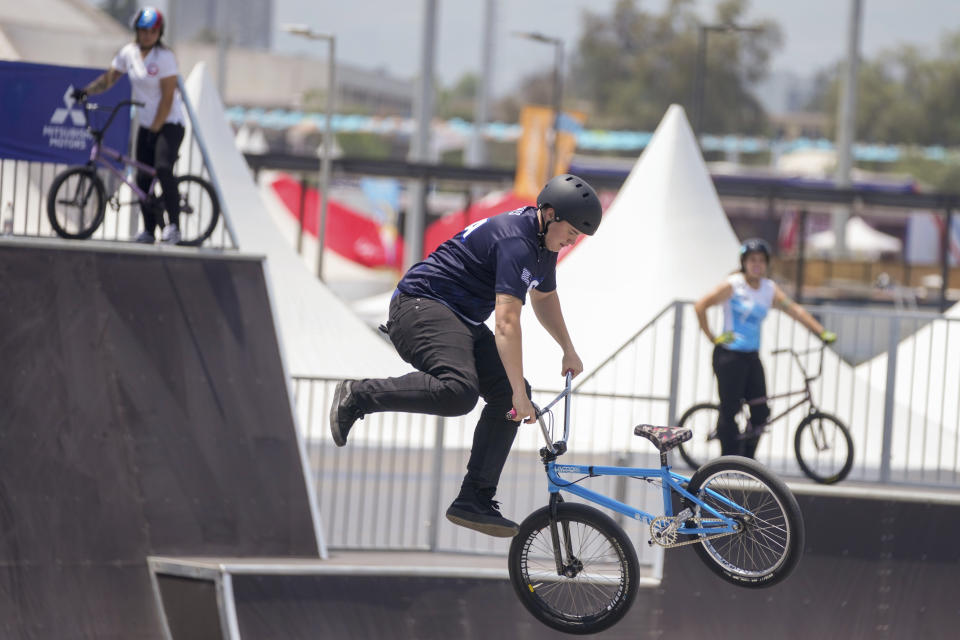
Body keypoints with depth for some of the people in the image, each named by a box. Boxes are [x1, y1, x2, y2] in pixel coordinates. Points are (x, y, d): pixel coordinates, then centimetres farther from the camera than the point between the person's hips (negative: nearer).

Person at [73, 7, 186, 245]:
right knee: (143, 178, 2)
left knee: (163, 168, -25)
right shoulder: (129, 52, 2)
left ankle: (173, 225, -21)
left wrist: (155, 128, -18)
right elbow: (109, 78, 5)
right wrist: (86, 91, -12)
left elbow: (167, 97, -17)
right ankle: (149, 230, 11)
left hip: (169, 124, -6)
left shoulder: (164, 57, -15)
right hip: (146, 124, 6)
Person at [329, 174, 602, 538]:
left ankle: (474, 501, -1)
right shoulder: (516, 241, -22)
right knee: (459, 391, -34)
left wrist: (568, 350, 37)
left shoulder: (544, 242, 11)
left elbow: (544, 297, 34)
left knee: (506, 395, -1)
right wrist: (520, 393, -29)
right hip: (422, 306, -11)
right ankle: (358, 397, -17)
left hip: (463, 321, 11)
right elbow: (506, 323, -29)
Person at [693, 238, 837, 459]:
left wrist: (822, 332, -7)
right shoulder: (733, 285, -9)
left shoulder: (770, 289, 7)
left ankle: (747, 461, 15)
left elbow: (794, 310, 2)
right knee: (729, 411, -5)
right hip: (729, 355, -6)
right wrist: (711, 337, -12)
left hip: (752, 356, 6)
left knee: (761, 412, 2)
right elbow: (700, 306, -12)